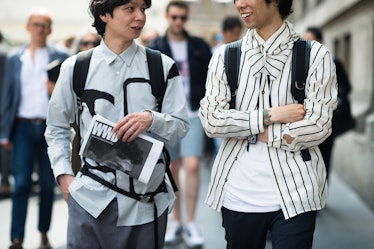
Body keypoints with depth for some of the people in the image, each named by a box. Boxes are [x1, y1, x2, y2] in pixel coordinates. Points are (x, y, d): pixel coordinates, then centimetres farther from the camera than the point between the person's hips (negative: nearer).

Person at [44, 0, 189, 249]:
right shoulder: (75, 67, 3)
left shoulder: (162, 67, 1)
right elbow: (57, 128, 12)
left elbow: (180, 126, 1)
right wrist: (64, 175, 1)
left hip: (146, 200, 0)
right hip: (92, 197, 0)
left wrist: (151, 118, -19)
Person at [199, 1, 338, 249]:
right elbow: (211, 121, -4)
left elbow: (318, 126, -7)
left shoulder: (315, 55, -2)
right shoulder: (225, 56, 5)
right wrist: (269, 115, -11)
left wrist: (261, 133, -7)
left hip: (294, 196, -2)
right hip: (238, 196, 2)